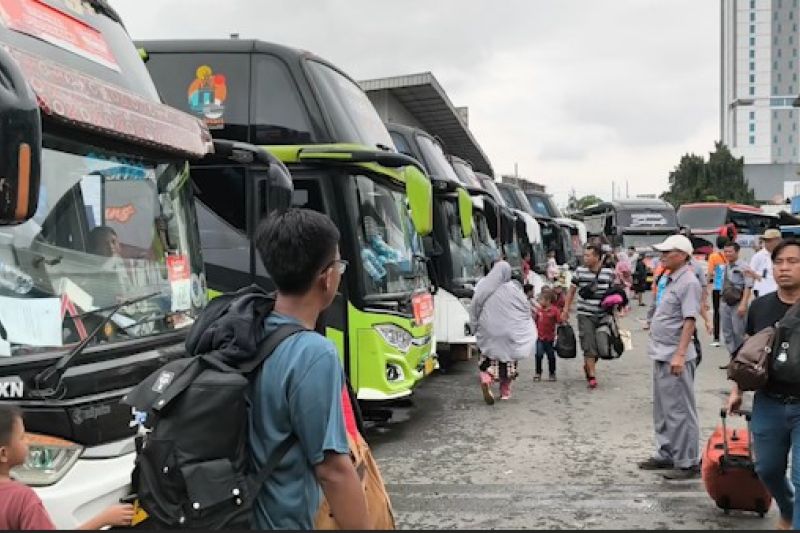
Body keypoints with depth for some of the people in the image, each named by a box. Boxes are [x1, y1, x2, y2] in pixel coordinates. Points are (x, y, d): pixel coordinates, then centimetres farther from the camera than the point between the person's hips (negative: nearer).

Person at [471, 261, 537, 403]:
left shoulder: (482, 287, -3)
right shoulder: (512, 289, -10)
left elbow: (474, 310, 3)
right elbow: (526, 308, -2)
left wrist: (476, 327, 15)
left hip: (488, 331, 1)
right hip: (508, 332, -1)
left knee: (489, 359, 10)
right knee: (508, 360, 13)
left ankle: (486, 380, -19)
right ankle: (505, 391, 17)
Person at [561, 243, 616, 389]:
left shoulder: (609, 272, -2)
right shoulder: (580, 271, -2)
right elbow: (572, 291, 8)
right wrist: (566, 310, 6)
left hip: (603, 315, 2)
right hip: (585, 315, -1)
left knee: (600, 345, 11)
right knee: (589, 345, -8)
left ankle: (588, 366, 36)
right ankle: (591, 376, -5)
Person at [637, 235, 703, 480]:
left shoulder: (688, 282, -15)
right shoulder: (671, 280, 14)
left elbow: (690, 320, -21)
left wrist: (679, 354, -26)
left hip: (675, 357, -10)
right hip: (661, 355, 10)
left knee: (680, 411, -2)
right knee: (662, 410, 17)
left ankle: (687, 462, 5)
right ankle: (665, 455, 28)